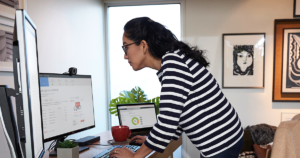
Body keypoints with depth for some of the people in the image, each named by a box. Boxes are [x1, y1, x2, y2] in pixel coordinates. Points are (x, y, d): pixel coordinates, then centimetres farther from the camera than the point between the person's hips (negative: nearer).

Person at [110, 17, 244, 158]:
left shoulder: (173, 62, -22)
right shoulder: (168, 64, 6)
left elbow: (167, 124, -26)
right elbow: (176, 118, 14)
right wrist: (151, 141, 17)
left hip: (222, 146, -9)